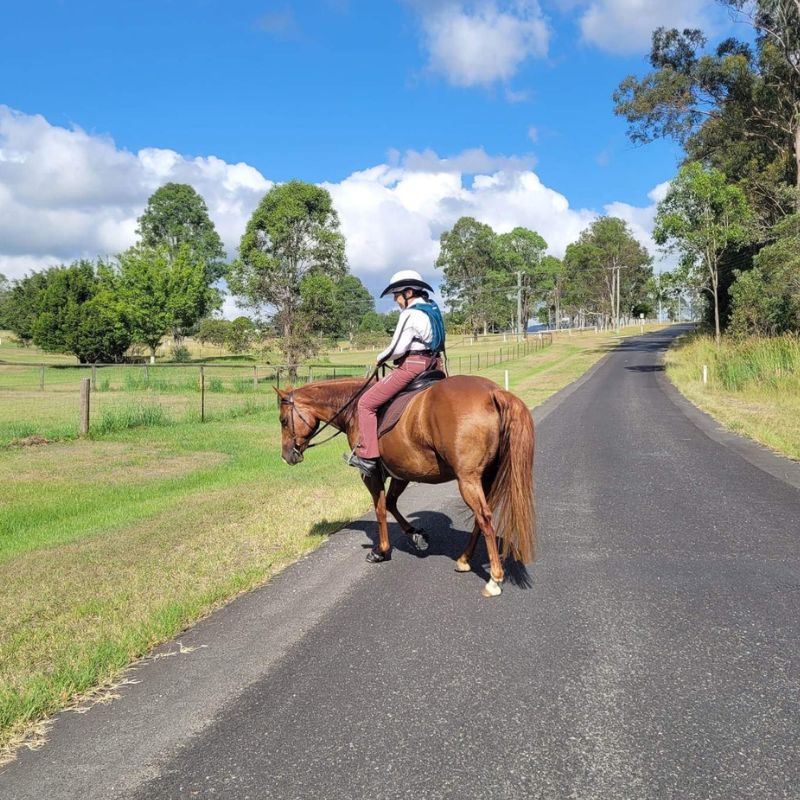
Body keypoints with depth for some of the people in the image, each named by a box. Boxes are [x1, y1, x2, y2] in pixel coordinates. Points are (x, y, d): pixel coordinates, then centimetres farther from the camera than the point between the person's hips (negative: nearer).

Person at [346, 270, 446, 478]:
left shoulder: (410, 314, -14)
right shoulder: (433, 309, 13)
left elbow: (397, 349, -18)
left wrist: (380, 359, 1)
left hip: (411, 366, -10)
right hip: (432, 364, 10)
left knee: (366, 403, -5)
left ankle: (367, 456, -10)